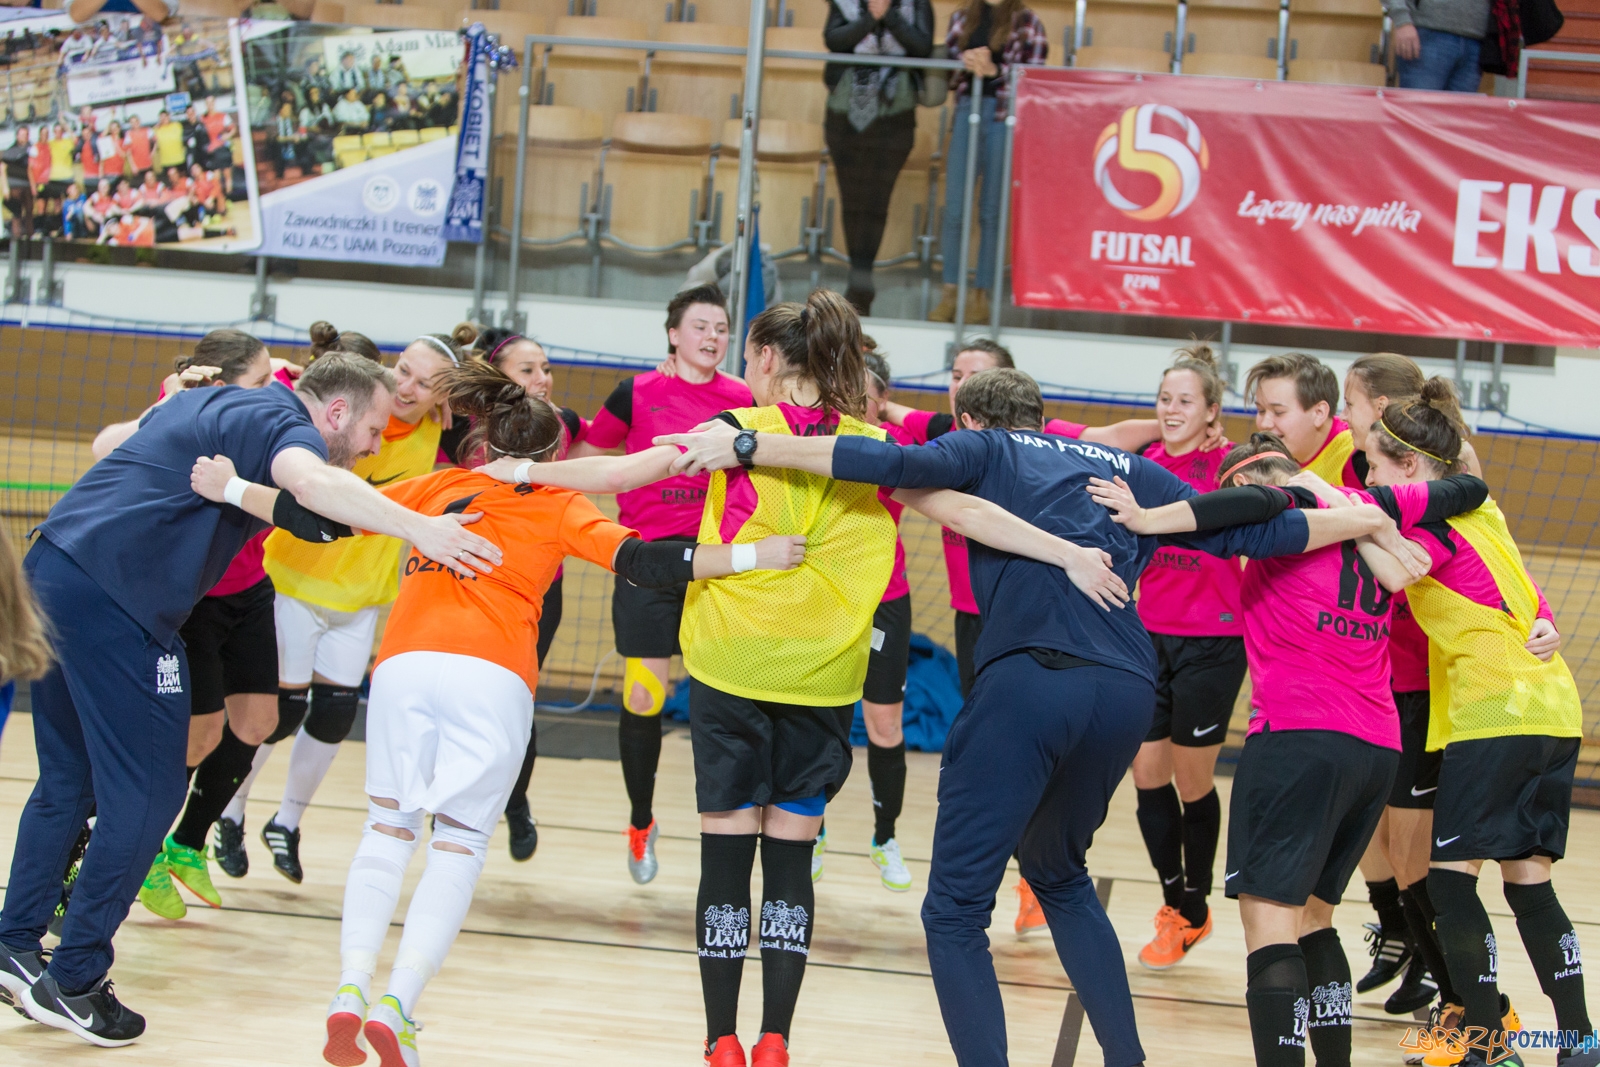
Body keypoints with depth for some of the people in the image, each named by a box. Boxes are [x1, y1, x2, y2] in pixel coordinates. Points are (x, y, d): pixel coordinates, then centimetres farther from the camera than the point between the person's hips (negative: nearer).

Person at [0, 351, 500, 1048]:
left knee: (67, 780, 19)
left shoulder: (211, 402, 22)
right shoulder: (280, 422, -8)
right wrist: (416, 526, -42)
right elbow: (311, 479, -32)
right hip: (113, 596, -10)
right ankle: (73, 980, -2)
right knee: (147, 788, -4)